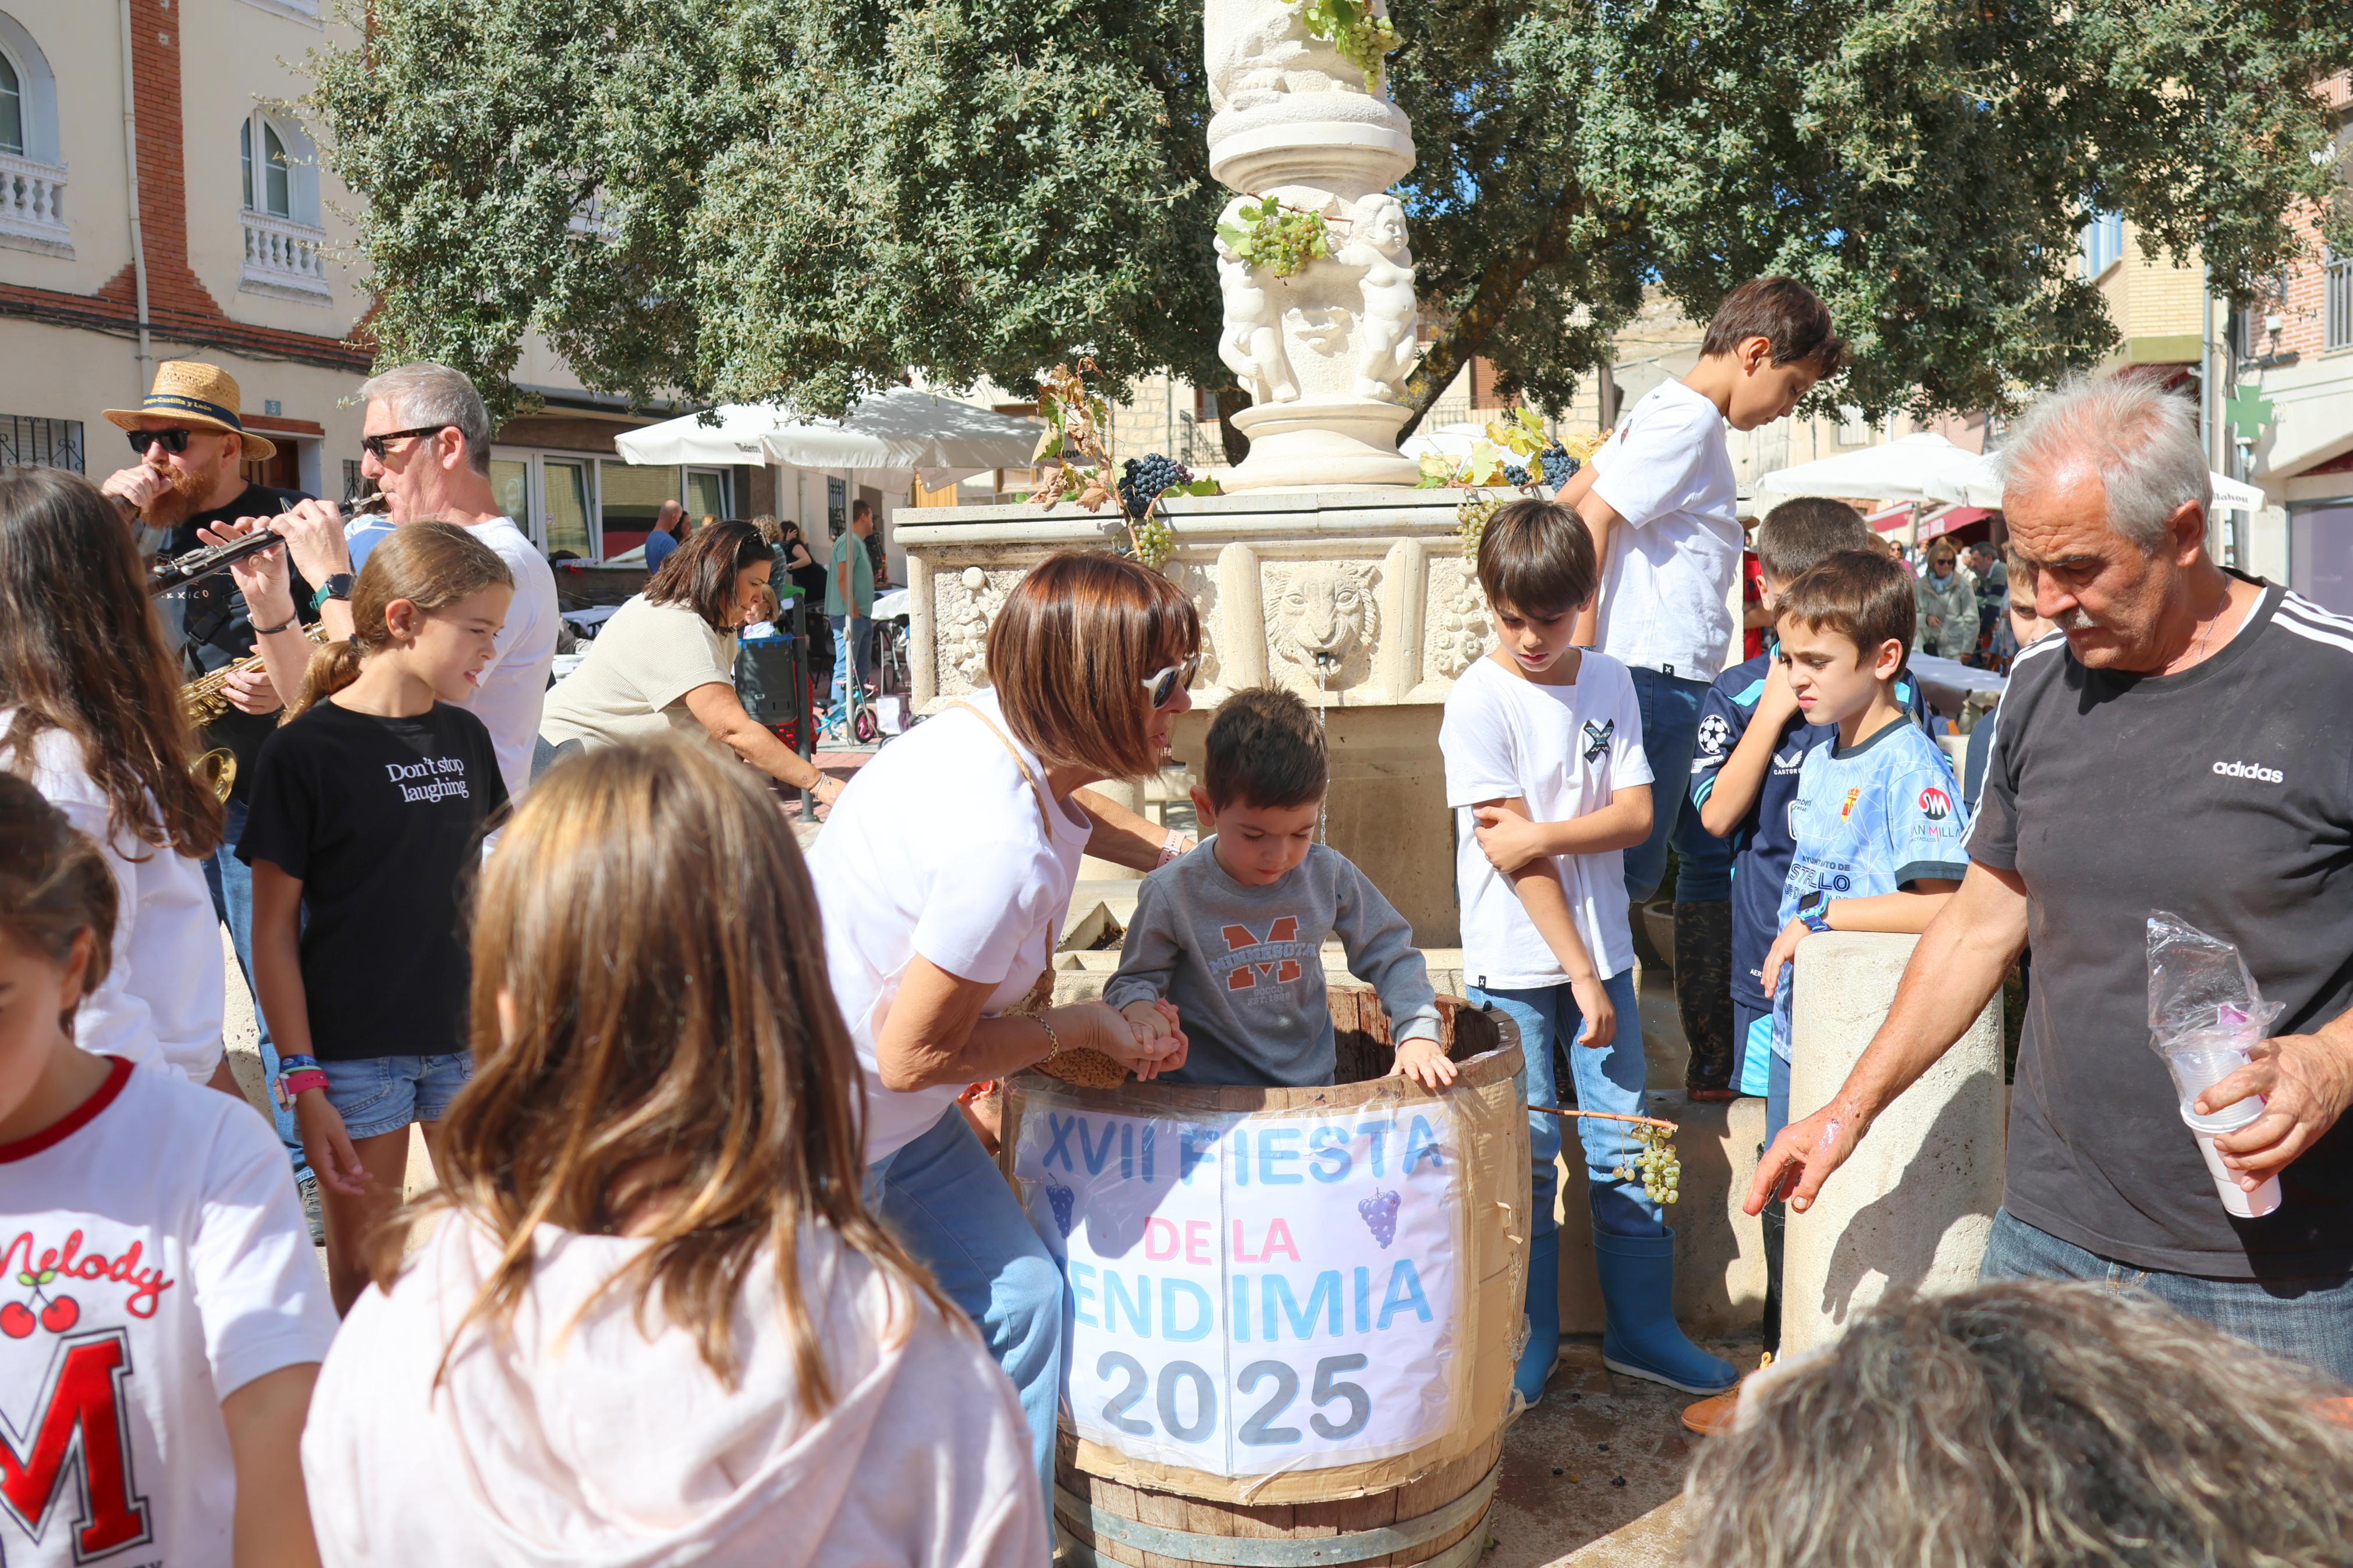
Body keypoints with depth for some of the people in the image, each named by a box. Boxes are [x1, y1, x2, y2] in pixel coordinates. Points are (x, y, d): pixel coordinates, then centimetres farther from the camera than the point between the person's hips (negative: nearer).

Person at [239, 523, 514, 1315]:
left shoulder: (466, 737, 5)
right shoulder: (306, 750, -10)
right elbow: (274, 930, -9)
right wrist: (303, 1081, -12)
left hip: (468, 1035, 4)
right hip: (353, 1048, -4)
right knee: (362, 1268, 9)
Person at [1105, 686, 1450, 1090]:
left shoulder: (1328, 875, -1)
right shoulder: (1171, 894, -9)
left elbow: (1390, 955, 10)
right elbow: (1135, 979, 3)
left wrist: (1418, 1033, -3)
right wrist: (1138, 1007, -20)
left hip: (1312, 1089, 0)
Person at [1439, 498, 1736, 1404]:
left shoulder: (1610, 684, 5)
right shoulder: (1477, 703, -10)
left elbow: (1637, 814, -1)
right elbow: (1508, 854, -14)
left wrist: (1545, 832, -19)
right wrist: (1581, 975, -15)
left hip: (1600, 949, 4)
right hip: (1515, 964, -4)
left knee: (1625, 1145, 10)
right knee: (1525, 1159, 4)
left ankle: (1641, 1328, 25)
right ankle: (1527, 1343, 19)